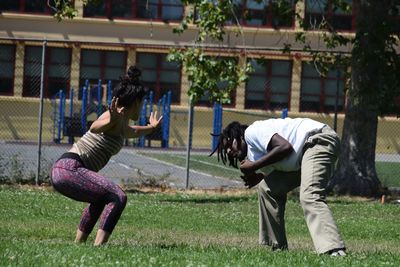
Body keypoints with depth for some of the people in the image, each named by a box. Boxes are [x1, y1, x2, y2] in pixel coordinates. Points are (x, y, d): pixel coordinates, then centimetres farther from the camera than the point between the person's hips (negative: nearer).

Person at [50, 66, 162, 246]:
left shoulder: (122, 126, 22)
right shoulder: (117, 116, -8)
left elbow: (132, 132, 49)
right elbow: (95, 127, -32)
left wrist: (150, 128, 62)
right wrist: (110, 121, -51)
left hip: (62, 170, 11)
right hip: (70, 169, -11)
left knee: (102, 198, 35)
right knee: (118, 198, -21)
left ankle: (78, 243, 38)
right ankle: (98, 247, -30)